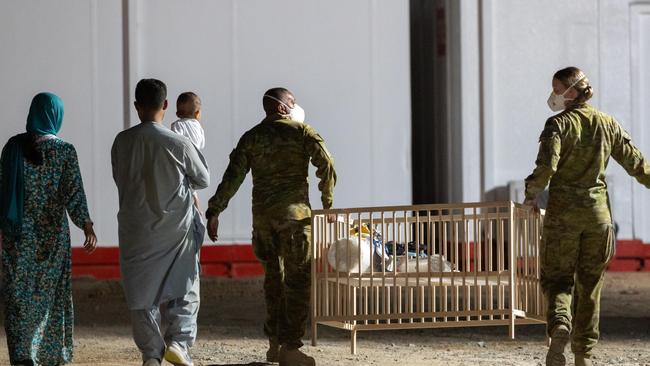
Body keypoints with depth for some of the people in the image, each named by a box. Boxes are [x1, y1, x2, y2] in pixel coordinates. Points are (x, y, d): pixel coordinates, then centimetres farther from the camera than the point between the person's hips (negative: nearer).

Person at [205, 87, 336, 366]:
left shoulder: (251, 137, 9)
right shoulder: (301, 132, -2)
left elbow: (233, 176, 1)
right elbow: (326, 165, -10)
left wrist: (214, 211, 1)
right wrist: (327, 200, 5)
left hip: (262, 215, 5)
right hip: (293, 212, -5)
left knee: (273, 277, 16)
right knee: (297, 280, -2)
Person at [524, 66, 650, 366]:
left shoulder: (559, 124, -9)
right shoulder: (607, 124, 5)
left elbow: (546, 167, -21)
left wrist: (532, 192, -4)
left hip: (563, 210, -3)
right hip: (597, 209, 3)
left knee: (557, 278, 5)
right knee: (590, 284, 12)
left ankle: (560, 325, -26)